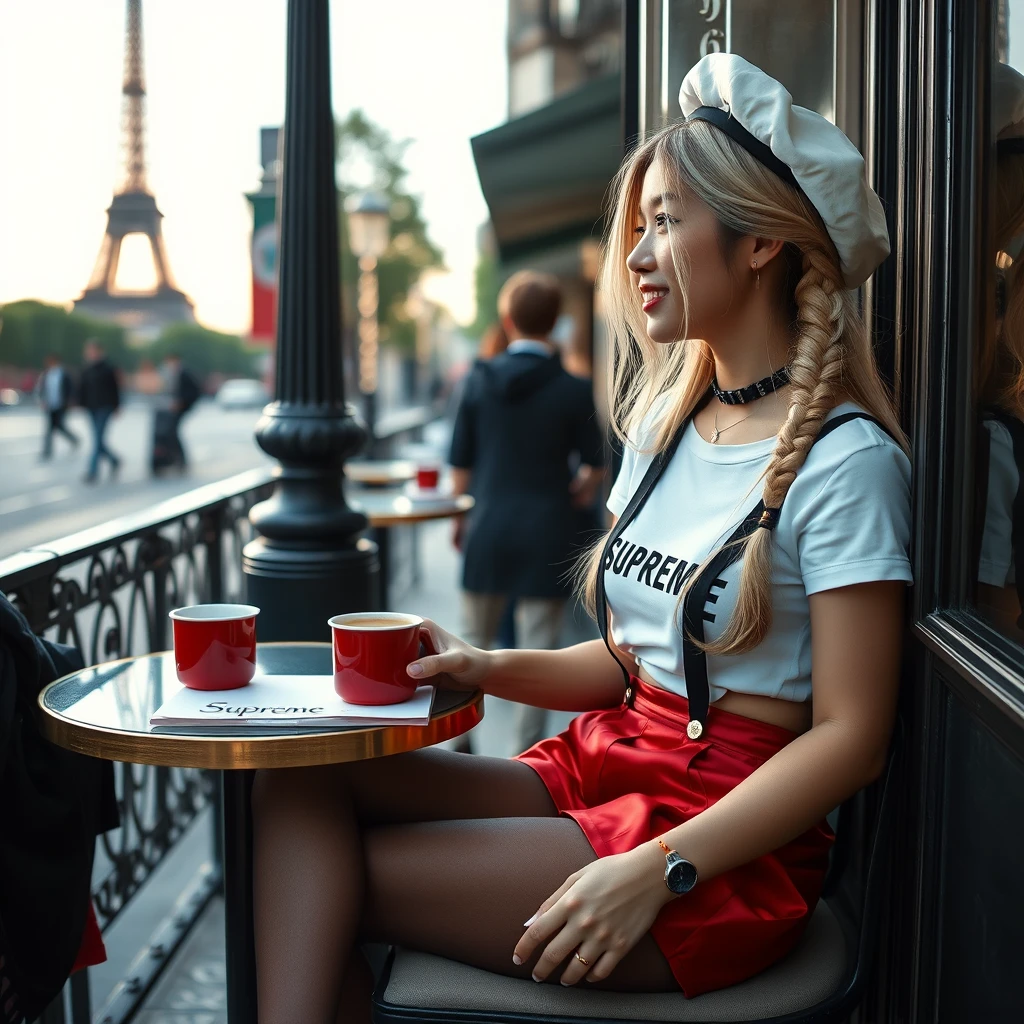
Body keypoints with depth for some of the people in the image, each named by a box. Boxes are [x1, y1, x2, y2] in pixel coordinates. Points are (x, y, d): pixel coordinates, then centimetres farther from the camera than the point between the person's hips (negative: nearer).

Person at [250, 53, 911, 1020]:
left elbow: (851, 737, -15)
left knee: (337, 881, -15)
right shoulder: (663, 428, 12)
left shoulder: (842, 459, -12)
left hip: (727, 847, -7)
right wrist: (491, 668, -2)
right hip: (602, 767, 7)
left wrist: (656, 870, -22)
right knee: (303, 780, -12)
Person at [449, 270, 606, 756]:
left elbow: (460, 463, 3)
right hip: (547, 534, -2)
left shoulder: (481, 378, -2)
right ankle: (524, 755, 7)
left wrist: (462, 515, 18)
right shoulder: (574, 390, -6)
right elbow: (593, 470, 3)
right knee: (537, 648, 4)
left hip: (488, 528, 2)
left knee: (475, 638, 18)